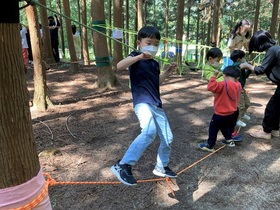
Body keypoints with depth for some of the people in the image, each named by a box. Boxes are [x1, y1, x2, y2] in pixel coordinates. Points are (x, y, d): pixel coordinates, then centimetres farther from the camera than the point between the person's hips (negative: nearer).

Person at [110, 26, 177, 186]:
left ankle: (161, 167, 36)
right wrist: (140, 56, -31)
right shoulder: (136, 57, -4)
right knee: (150, 131, -35)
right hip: (142, 102, -8)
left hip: (156, 105, 8)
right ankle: (123, 166, -24)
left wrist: (168, 71, 19)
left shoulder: (155, 64, 16)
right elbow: (119, 66, -23)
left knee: (168, 138, 13)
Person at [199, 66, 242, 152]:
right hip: (231, 113, 8)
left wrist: (214, 76, -29)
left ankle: (210, 145, 20)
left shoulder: (224, 84, -27)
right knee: (224, 126, 32)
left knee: (213, 129, 9)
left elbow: (211, 87, -35)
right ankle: (229, 140, 42)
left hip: (221, 114, -7)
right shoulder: (238, 85, -3)